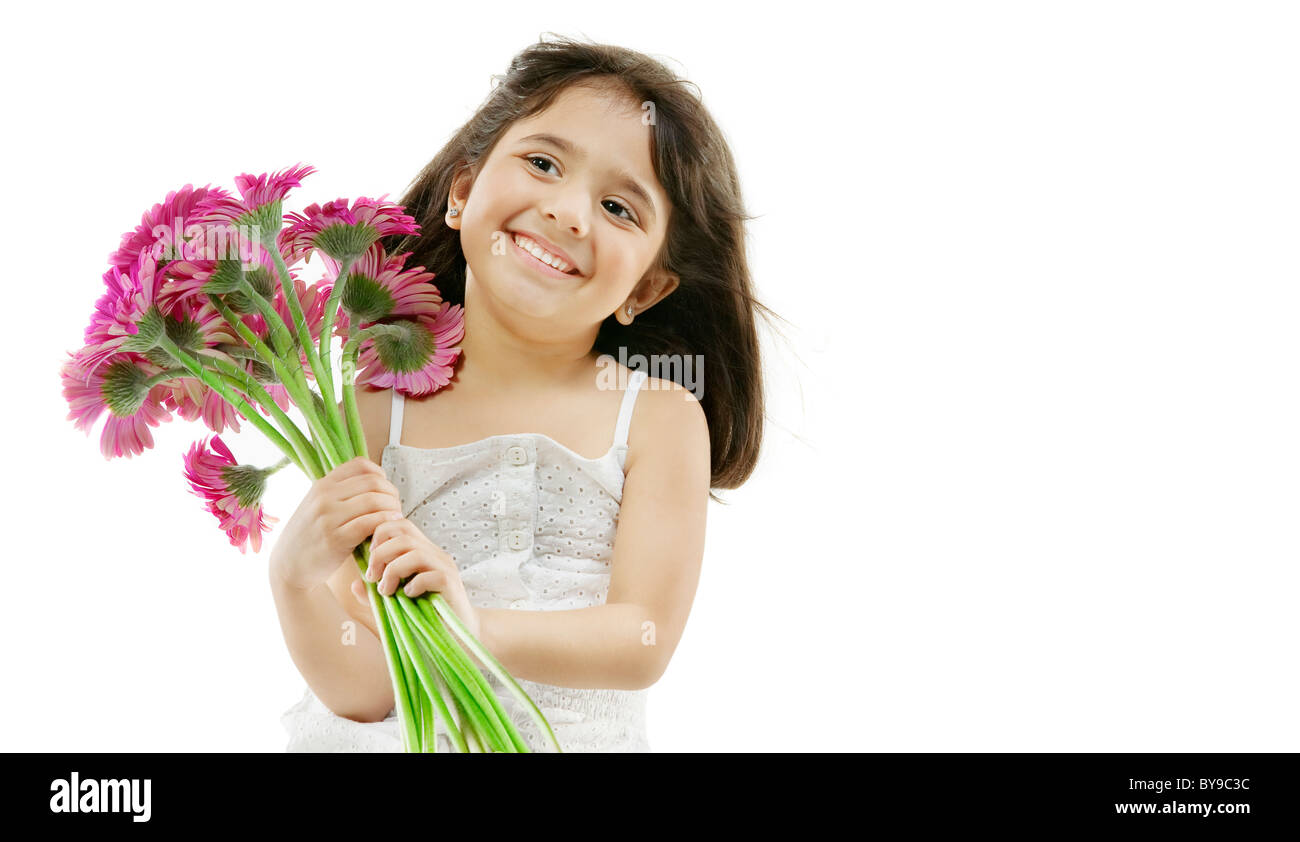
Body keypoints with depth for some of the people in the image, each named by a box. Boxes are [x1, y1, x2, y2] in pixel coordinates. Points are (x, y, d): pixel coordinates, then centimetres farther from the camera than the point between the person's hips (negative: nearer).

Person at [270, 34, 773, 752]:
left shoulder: (661, 418, -1)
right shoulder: (374, 412, -2)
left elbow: (645, 646, -9)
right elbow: (365, 695, -3)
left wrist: (473, 626, -23)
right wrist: (296, 578, -21)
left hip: (582, 744, 2)